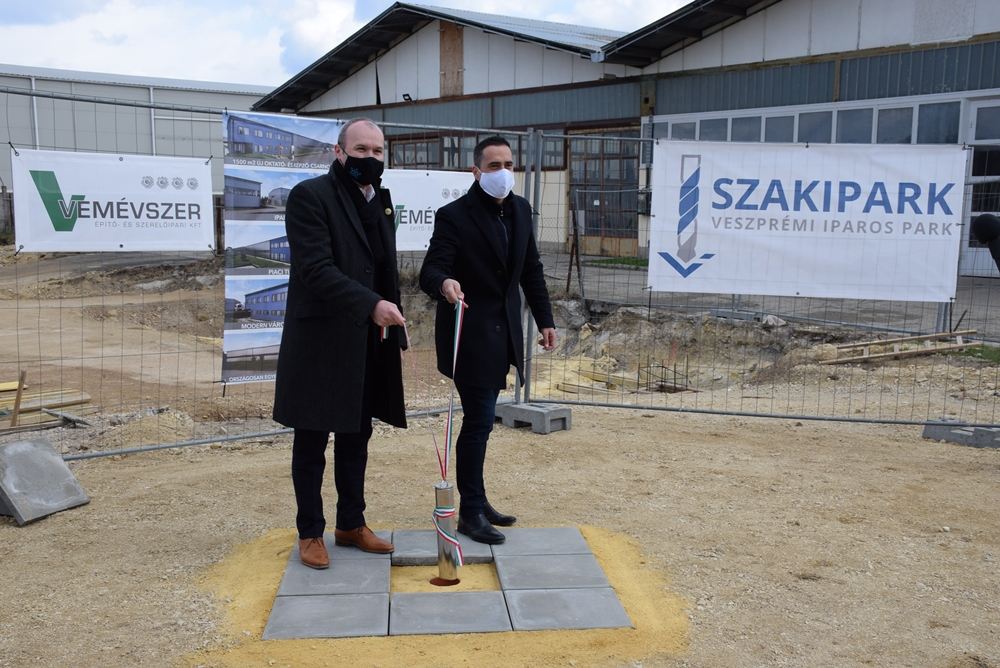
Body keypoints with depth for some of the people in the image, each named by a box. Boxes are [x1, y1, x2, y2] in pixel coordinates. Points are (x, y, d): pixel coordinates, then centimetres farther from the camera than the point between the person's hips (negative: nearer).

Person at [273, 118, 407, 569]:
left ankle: (351, 524, 27)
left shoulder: (379, 201, 14)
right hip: (320, 342, -7)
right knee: (312, 441, 5)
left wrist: (395, 330, 12)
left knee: (356, 437, 14)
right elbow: (315, 268, -20)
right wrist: (371, 305, -27)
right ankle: (310, 533, 18)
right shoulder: (310, 196, -10)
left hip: (369, 344, 7)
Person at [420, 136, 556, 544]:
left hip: (503, 333, 7)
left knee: (480, 420, 16)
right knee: (479, 421, -6)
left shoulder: (520, 210, 7)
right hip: (470, 334, -7)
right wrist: (444, 284, -45)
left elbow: (531, 269, 15)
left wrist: (544, 319, 13)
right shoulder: (454, 216, -14)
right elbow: (431, 270, -22)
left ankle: (475, 502, 28)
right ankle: (470, 513, 8)